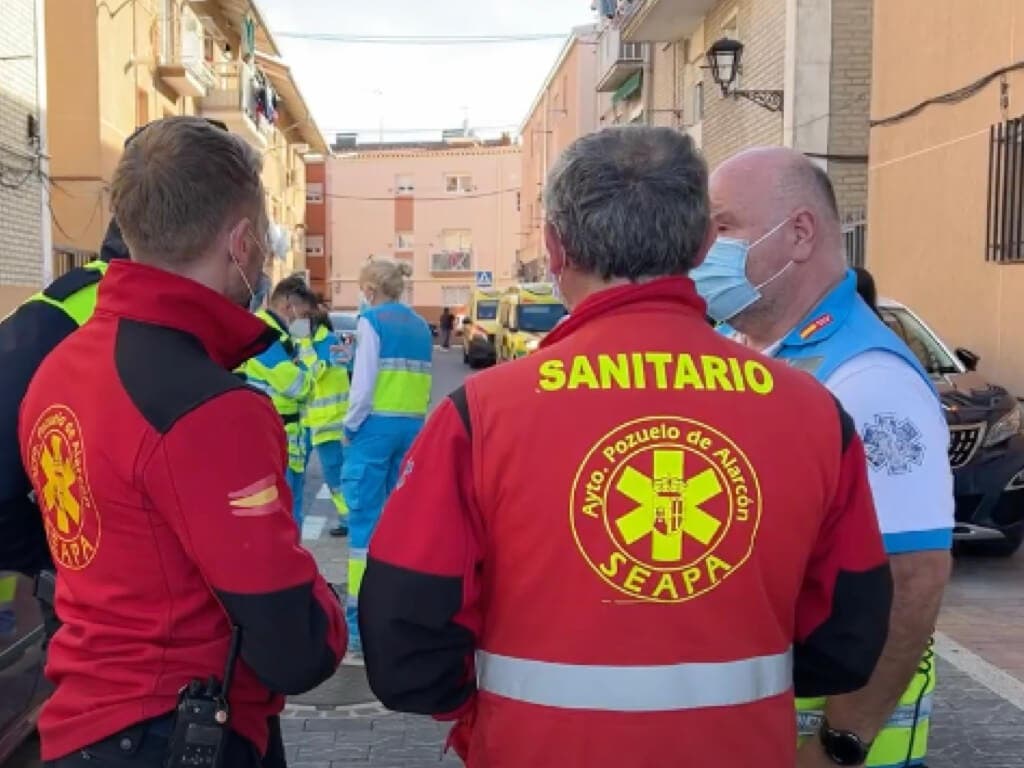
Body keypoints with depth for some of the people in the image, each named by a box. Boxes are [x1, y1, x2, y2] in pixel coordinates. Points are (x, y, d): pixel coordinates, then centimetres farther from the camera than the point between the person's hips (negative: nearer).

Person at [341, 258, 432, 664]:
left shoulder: (372, 321, -6)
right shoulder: (420, 327, 13)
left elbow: (364, 382, -10)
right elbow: (424, 384, 11)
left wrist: (350, 426, 0)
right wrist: (413, 419, 15)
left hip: (376, 426, -7)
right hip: (412, 428, 7)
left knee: (366, 521, -5)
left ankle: (360, 633, -4)